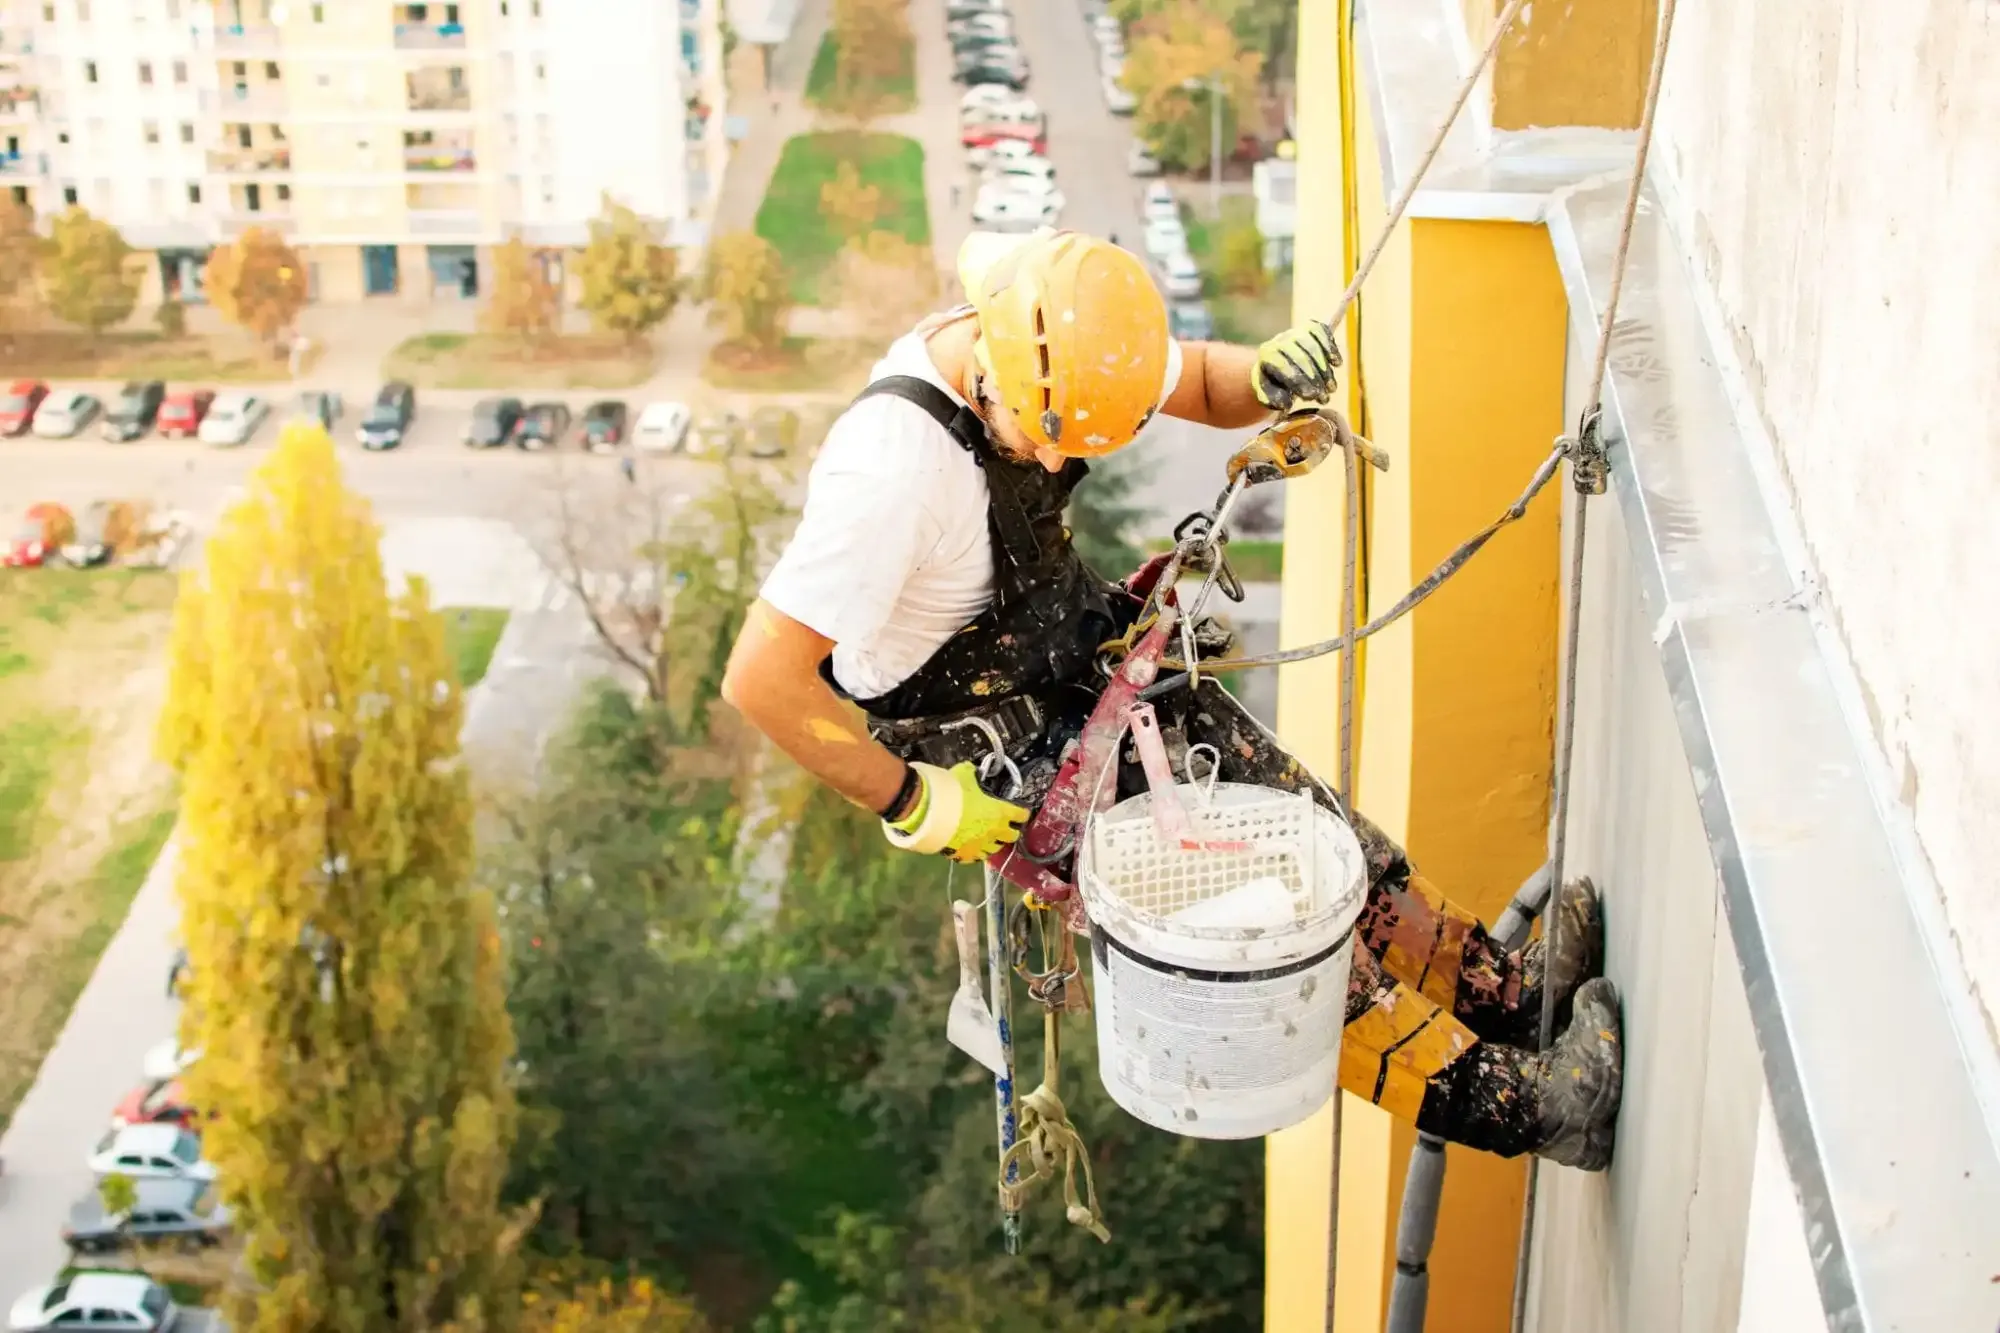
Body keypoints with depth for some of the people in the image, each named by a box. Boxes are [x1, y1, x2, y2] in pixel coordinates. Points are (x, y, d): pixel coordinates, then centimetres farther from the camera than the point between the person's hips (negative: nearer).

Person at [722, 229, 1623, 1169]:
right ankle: (1509, 1102, -6)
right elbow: (760, 679, -35)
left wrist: (1272, 376, -20)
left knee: (1298, 814, 3)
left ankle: (1511, 990, 17)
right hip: (974, 736, -7)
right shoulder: (893, 465, -36)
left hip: (1078, 655, 8)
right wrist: (916, 805, -25)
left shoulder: (1051, 350, -14)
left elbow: (1203, 384, 5)